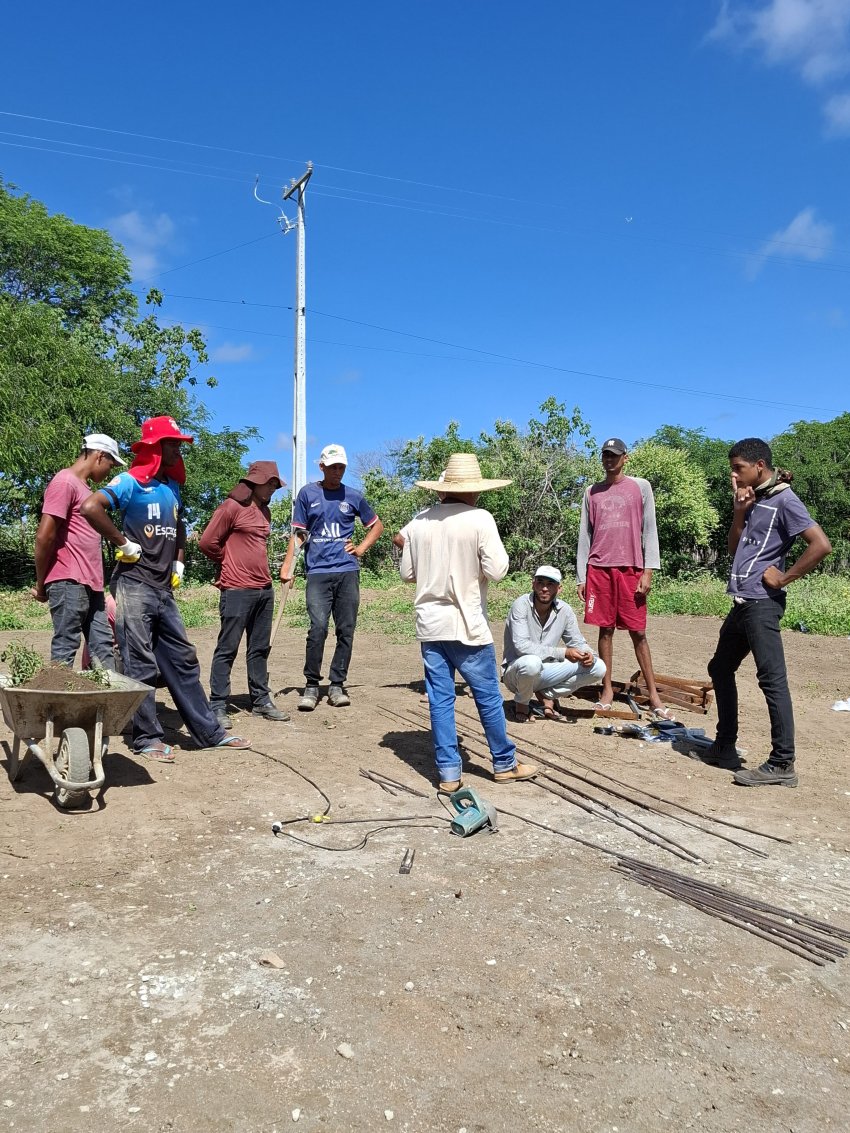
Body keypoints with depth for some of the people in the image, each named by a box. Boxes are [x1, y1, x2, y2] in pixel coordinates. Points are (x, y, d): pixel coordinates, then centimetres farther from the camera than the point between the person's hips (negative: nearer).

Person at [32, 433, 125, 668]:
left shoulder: (83, 486, 21)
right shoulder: (65, 482, -9)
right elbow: (44, 537, -15)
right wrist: (41, 584, -7)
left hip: (90, 584, 9)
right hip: (69, 583, -9)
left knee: (102, 647, 7)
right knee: (64, 650, -5)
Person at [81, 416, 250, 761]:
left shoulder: (172, 486, 15)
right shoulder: (131, 481, -8)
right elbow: (90, 507, -25)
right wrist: (123, 544, -17)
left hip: (164, 589, 7)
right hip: (134, 586, -7)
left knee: (183, 659, 9)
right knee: (141, 666, -1)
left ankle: (208, 731, 15)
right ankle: (147, 738, 9)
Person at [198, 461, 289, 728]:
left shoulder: (264, 511, 15)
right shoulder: (232, 507, -9)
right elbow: (207, 542, -11)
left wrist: (254, 566, 13)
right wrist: (230, 563, 2)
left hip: (264, 590, 8)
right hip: (237, 590, -8)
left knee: (260, 648, 12)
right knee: (227, 649, -2)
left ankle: (261, 701, 20)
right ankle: (217, 706, 4)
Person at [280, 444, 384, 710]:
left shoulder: (354, 496, 10)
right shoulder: (308, 494, 7)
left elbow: (377, 525, 23)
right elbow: (298, 533, 6)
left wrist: (362, 548, 8)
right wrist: (287, 566, -4)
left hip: (348, 571, 2)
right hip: (318, 572, -2)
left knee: (346, 631, 3)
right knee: (318, 628, -14)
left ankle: (337, 685, 13)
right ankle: (311, 685, -1)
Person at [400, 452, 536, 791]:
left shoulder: (419, 522, 4)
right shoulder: (479, 519, -10)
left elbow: (407, 573, 9)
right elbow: (497, 571, -14)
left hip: (430, 624, 4)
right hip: (467, 624, -4)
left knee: (440, 698, 8)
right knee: (488, 696, 9)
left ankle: (448, 772, 11)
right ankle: (505, 764, 23)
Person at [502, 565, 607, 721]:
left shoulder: (564, 610, -3)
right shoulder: (521, 605, -18)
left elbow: (577, 642, 6)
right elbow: (522, 646, -29)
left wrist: (588, 654, -19)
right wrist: (563, 653, -33)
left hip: (545, 673, 5)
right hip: (516, 671, -5)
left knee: (597, 668, -8)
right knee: (532, 662, -40)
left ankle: (547, 695, 4)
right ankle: (521, 703, -7)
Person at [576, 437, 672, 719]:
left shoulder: (641, 487, 5)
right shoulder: (591, 492, 11)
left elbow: (649, 530, 1)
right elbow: (585, 536, 11)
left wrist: (648, 571, -7)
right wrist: (581, 577, 6)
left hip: (630, 569, -2)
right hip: (599, 569, 2)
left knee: (638, 632, 1)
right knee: (605, 630, 5)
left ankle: (653, 694, 8)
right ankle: (607, 689, 12)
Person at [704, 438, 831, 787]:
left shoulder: (783, 500, -10)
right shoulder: (754, 500, 16)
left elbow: (821, 545, -19)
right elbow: (734, 548, 17)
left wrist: (783, 577, -15)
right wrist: (739, 511, 4)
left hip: (761, 603, -10)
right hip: (742, 602, 10)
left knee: (771, 679, -8)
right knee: (720, 669, 16)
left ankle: (782, 764, -2)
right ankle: (725, 748, 26)